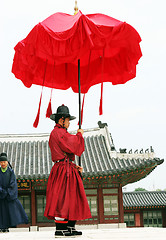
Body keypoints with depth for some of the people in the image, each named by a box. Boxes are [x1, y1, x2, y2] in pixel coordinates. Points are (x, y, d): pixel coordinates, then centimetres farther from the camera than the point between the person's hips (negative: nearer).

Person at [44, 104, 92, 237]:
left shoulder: (58, 133, 23)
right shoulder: (58, 133, -10)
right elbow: (72, 146, -19)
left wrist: (74, 165, 15)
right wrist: (79, 135, -3)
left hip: (68, 169, 11)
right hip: (63, 170, -11)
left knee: (72, 198, 9)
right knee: (62, 198, -10)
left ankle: (70, 227, 12)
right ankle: (60, 229, -7)